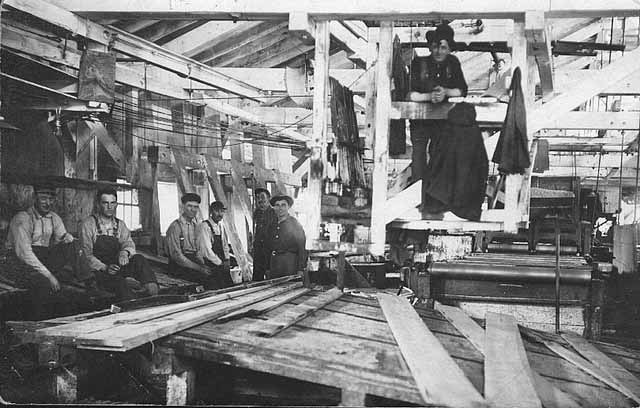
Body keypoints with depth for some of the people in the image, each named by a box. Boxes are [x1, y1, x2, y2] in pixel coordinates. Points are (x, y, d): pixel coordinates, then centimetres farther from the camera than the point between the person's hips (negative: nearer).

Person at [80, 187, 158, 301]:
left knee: (138, 258, -26)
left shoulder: (120, 224, 13)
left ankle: (151, 287, -43)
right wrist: (104, 268, -23)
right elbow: (86, 253, -8)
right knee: (119, 282, -37)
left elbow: (128, 243, 0)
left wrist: (125, 252, -27)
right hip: (97, 270, -4)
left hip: (116, 266, 4)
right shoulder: (88, 224, -2)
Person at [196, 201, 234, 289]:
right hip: (209, 265, -7)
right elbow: (207, 250, -19)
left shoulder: (220, 226, 12)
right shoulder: (204, 226, -13)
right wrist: (220, 263, -14)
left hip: (222, 265, 7)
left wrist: (226, 261, 4)